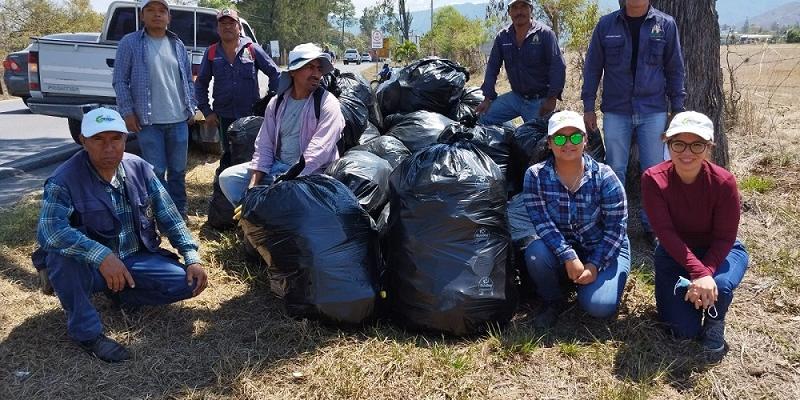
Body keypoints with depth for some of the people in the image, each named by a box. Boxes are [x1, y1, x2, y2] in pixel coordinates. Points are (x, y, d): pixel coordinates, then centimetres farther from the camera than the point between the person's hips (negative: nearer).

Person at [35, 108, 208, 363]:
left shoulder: (139, 168, -3)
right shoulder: (64, 180, -18)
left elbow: (169, 217, 2)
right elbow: (48, 230, -34)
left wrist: (192, 259, -8)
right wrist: (101, 256, -44)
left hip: (137, 259, 4)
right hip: (91, 266, -4)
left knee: (190, 282, -15)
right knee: (62, 253, -36)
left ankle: (121, 294, 8)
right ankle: (86, 332, -17)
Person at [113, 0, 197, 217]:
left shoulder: (178, 45, 12)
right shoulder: (130, 43, -1)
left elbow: (188, 79, 18)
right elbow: (120, 81, -2)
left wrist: (191, 106, 10)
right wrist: (127, 111, -9)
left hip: (179, 120, 4)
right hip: (148, 122, -4)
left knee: (178, 171, 11)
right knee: (156, 172, 0)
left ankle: (180, 213, 24)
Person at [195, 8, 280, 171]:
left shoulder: (252, 49, 0)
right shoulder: (211, 53, 6)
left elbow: (275, 74, 4)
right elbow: (201, 84, 11)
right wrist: (206, 111, 4)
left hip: (252, 115, -1)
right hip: (224, 117, 1)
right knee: (228, 155, 6)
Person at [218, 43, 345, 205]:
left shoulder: (328, 104, -11)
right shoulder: (277, 102, 6)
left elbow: (316, 154, -19)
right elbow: (264, 146, 6)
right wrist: (253, 184, -7)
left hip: (310, 173, -6)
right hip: (276, 165, 6)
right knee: (227, 177, -3)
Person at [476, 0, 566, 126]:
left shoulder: (545, 34, -10)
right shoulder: (502, 37, 3)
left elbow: (558, 67, -13)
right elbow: (492, 67, 6)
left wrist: (552, 98, -18)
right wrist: (488, 98, -1)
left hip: (540, 101, -4)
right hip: (515, 97, 4)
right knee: (484, 118, -9)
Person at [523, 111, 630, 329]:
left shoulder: (604, 176, -15)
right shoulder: (535, 176, -13)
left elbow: (616, 228, -13)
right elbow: (542, 223, -20)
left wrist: (594, 265, -20)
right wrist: (569, 257, -30)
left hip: (605, 250, -1)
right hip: (561, 247, 1)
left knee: (599, 306, -23)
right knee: (535, 253, -33)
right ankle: (553, 302, -2)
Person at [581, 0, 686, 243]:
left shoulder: (665, 25, 3)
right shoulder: (606, 25, 2)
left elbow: (675, 70, 7)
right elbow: (593, 67, 5)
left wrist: (678, 109, 4)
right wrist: (588, 107, 1)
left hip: (653, 111, 0)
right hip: (616, 111, 0)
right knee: (615, 170, 6)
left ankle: (653, 225, 16)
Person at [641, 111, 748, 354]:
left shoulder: (723, 181, -22)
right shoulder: (653, 179, -22)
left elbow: (725, 238, -16)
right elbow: (666, 233, -24)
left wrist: (705, 273, -31)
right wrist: (698, 272, -35)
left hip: (718, 252, 0)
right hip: (675, 252, 0)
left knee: (719, 286, -34)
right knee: (684, 329, -11)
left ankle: (715, 319, 4)